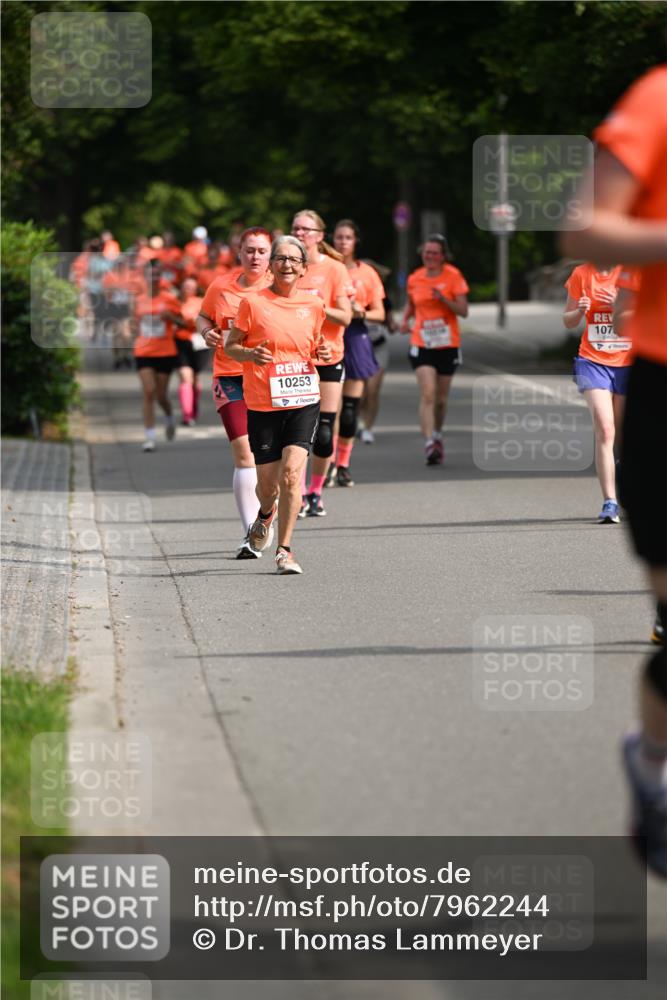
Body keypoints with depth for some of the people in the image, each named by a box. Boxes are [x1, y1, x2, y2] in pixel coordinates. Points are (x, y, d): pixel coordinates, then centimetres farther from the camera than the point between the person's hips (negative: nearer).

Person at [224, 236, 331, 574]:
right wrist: (251, 354, -17)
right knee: (267, 482, 6)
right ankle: (266, 515, 43)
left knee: (291, 473, -16)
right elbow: (230, 346, 3)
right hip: (262, 403, -1)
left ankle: (284, 550, -8)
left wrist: (321, 354, 0)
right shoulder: (253, 302, -3)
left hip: (303, 401, 1)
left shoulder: (313, 305, 7)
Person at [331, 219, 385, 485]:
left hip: (355, 338, 2)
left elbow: (379, 314, 9)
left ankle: (343, 464, 9)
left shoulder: (367, 273, 8)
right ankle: (328, 462, -4)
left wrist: (362, 313, -11)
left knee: (351, 406, 1)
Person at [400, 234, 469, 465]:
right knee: (427, 394, -17)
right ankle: (429, 444, -23)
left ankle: (437, 435, 36)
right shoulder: (415, 279, 3)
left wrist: (443, 299, -24)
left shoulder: (453, 276, -4)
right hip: (422, 344, 0)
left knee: (441, 398, 10)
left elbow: (463, 311, -8)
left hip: (448, 344, 0)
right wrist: (405, 319, 2)